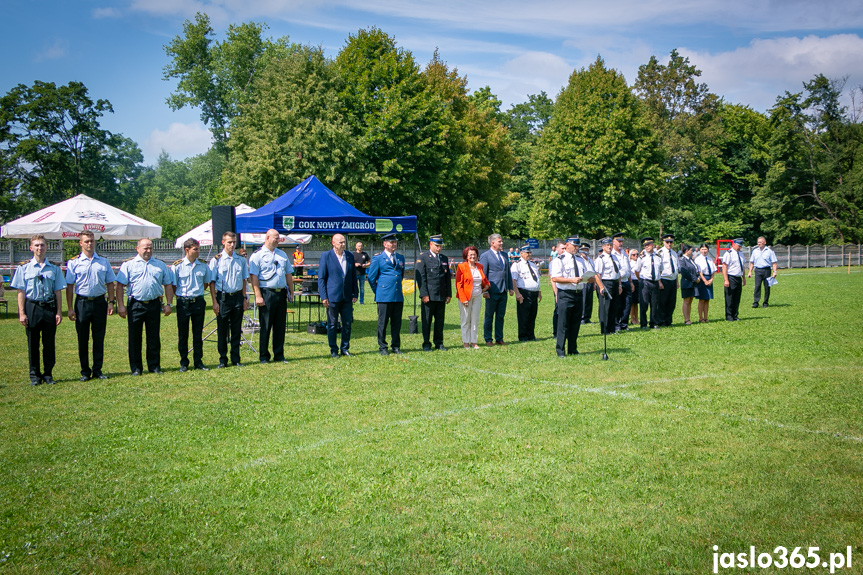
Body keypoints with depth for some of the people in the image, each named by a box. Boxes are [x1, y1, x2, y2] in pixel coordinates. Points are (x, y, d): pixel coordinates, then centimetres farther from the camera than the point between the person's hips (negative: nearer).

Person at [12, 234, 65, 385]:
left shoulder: (54, 268, 6)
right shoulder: (24, 268, 3)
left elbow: (58, 291, 7)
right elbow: (21, 292, 2)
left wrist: (59, 312, 1)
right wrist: (22, 313, -4)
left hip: (50, 307, 1)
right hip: (32, 307, -1)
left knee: (49, 343, 6)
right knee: (32, 343, 6)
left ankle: (48, 374, 16)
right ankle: (34, 375, 15)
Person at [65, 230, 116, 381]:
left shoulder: (104, 262, 9)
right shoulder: (73, 263, 2)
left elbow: (110, 283, 11)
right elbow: (69, 286, 1)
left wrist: (111, 302, 1)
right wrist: (70, 308, -4)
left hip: (100, 302, 2)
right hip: (82, 302, -2)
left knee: (99, 338, 6)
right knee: (83, 339, 4)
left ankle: (97, 370, 16)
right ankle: (85, 371, 14)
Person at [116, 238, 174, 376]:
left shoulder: (160, 265, 11)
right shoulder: (128, 265, 4)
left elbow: (168, 285, 13)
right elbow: (120, 285, 1)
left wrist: (168, 304, 4)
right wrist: (120, 305, -6)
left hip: (154, 304, 2)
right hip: (135, 305, -2)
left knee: (154, 337, 6)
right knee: (134, 337, 3)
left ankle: (154, 366, 16)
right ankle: (136, 368, 12)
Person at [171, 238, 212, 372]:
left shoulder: (203, 265, 5)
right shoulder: (177, 266, -4)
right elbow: (172, 286, 1)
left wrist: (198, 293, 10)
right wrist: (181, 297, -1)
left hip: (199, 302, 2)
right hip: (183, 303, -2)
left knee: (198, 334, 8)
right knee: (182, 334, 4)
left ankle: (198, 362, 16)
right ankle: (184, 363, 13)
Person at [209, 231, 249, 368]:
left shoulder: (241, 259, 7)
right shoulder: (216, 260, -3)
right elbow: (212, 282, -3)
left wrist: (245, 298, 8)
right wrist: (214, 302, -9)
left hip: (238, 297, 3)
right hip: (223, 297, -3)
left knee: (236, 330, 8)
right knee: (222, 330, 3)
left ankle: (235, 359, 16)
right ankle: (223, 359, 13)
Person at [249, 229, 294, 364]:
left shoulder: (282, 254, 16)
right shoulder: (257, 255, -3)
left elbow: (288, 274, 20)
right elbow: (253, 276, -9)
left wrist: (291, 292, 15)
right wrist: (258, 296, -16)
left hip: (281, 294, 5)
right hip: (267, 293, -5)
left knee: (280, 326, 8)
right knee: (265, 326, 0)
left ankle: (279, 355, 16)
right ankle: (263, 356, 9)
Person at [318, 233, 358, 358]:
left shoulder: (350, 256, 8)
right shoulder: (326, 256, -4)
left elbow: (354, 276, 15)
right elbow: (321, 278, -3)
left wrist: (355, 293, 8)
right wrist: (324, 296, -9)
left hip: (347, 296, 4)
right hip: (332, 296, -4)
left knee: (347, 323, 6)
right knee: (332, 324, 3)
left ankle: (345, 348, 18)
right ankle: (333, 350, 14)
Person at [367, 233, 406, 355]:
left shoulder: (400, 258, 14)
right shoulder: (378, 258, -1)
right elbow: (371, 278, 3)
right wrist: (378, 292, 4)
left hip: (398, 296, 4)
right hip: (384, 297, -4)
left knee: (397, 322, 7)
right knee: (382, 323, 0)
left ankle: (396, 346, 15)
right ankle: (382, 347, 8)